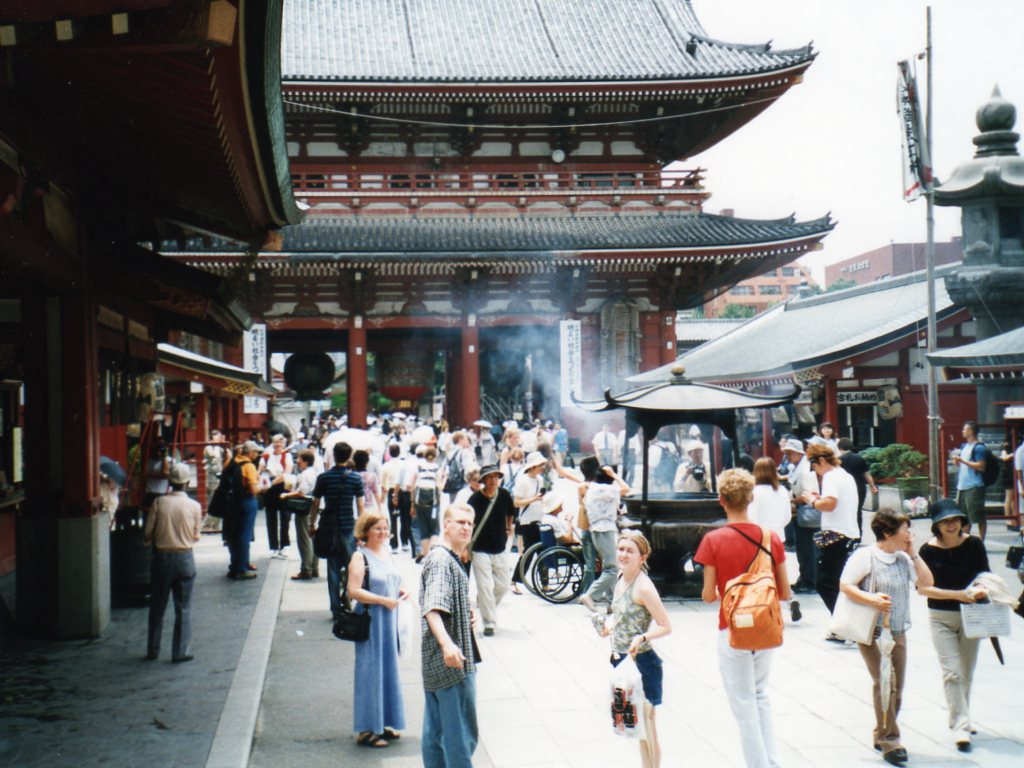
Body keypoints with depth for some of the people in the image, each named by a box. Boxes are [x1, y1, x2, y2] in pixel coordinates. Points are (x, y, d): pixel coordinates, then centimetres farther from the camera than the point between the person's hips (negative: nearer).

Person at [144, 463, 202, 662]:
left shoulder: (159, 502, -6)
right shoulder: (194, 506, -6)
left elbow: (148, 532, -4)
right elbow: (196, 536, -1)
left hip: (161, 558, 1)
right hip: (185, 558, -1)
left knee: (157, 607, 13)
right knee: (183, 608, 7)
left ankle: (152, 650, 21)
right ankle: (181, 651, 7)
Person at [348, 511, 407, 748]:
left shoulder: (386, 552, 11)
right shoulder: (360, 557, -13)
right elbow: (354, 591, -20)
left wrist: (400, 592, 3)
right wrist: (384, 600, -21)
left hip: (389, 620, 8)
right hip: (370, 621, -8)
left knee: (388, 670, 14)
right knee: (371, 672, -2)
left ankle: (383, 723, 27)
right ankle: (366, 731, 8)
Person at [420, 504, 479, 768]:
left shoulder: (451, 559, 15)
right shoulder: (440, 559, -17)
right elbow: (432, 608, -31)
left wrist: (466, 615, 15)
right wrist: (447, 643, -44)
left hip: (437, 661, 11)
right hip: (453, 663, -11)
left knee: (435, 731, 15)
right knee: (462, 732, -5)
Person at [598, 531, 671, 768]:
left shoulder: (643, 587, -19)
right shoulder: (621, 576, 5)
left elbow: (666, 626, -18)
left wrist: (642, 637, -32)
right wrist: (610, 623, 3)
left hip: (641, 662, -8)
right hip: (622, 660, 8)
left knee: (646, 726, 0)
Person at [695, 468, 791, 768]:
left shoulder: (713, 540, -14)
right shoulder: (772, 538, -5)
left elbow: (708, 595, -11)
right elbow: (784, 593, 0)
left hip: (732, 630, -4)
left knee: (744, 704, 7)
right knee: (761, 696, 22)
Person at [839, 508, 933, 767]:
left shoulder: (903, 558, 10)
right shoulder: (865, 556, -10)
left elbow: (926, 583, 8)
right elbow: (845, 584, -13)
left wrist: (913, 554, 2)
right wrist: (872, 599, -25)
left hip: (897, 631, 7)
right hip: (872, 631, -7)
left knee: (897, 685, 9)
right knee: (884, 682, -12)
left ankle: (881, 736, 24)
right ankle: (889, 741, -4)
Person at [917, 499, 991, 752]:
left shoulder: (973, 544, -7)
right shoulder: (928, 550, -12)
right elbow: (923, 588, -15)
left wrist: (982, 592, -18)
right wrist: (958, 594, -24)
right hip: (941, 617, -2)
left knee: (966, 672, 13)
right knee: (952, 672, -9)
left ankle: (958, 719, 31)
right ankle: (961, 727, -6)